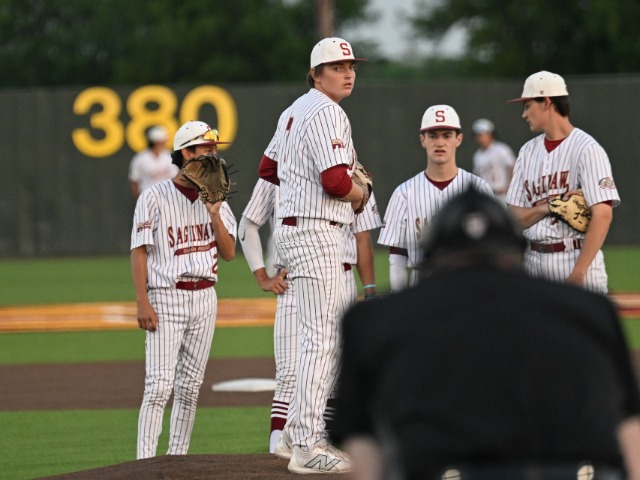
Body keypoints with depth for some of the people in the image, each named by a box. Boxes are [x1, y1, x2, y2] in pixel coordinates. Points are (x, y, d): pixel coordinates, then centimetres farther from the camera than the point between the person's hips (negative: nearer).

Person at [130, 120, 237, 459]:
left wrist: (214, 213, -11)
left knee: (190, 386, 8)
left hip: (204, 299, 6)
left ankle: (177, 459, 15)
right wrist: (143, 303, -15)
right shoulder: (155, 198, -6)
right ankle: (145, 463, -13)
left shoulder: (216, 199, 9)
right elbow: (139, 252, -7)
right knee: (159, 385, -12)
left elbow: (228, 253, 4)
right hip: (166, 297, -6)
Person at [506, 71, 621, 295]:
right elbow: (515, 216, 11)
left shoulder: (587, 149, -8)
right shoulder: (528, 152, 14)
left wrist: (579, 271, -21)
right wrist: (547, 207, -11)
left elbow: (602, 215, -16)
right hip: (535, 260, 7)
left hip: (576, 257, -7)